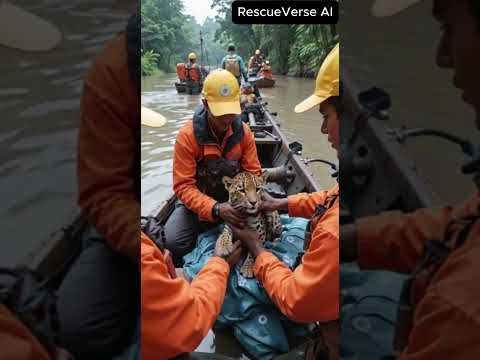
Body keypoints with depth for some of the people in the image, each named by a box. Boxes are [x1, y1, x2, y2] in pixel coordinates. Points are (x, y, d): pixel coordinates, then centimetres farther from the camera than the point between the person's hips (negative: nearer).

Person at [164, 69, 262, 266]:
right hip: (198, 201, -3)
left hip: (234, 199, 3)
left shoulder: (243, 132, -8)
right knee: (174, 241, -27)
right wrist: (215, 209, -36)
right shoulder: (187, 135, -19)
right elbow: (183, 185, -21)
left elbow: (253, 172, -2)